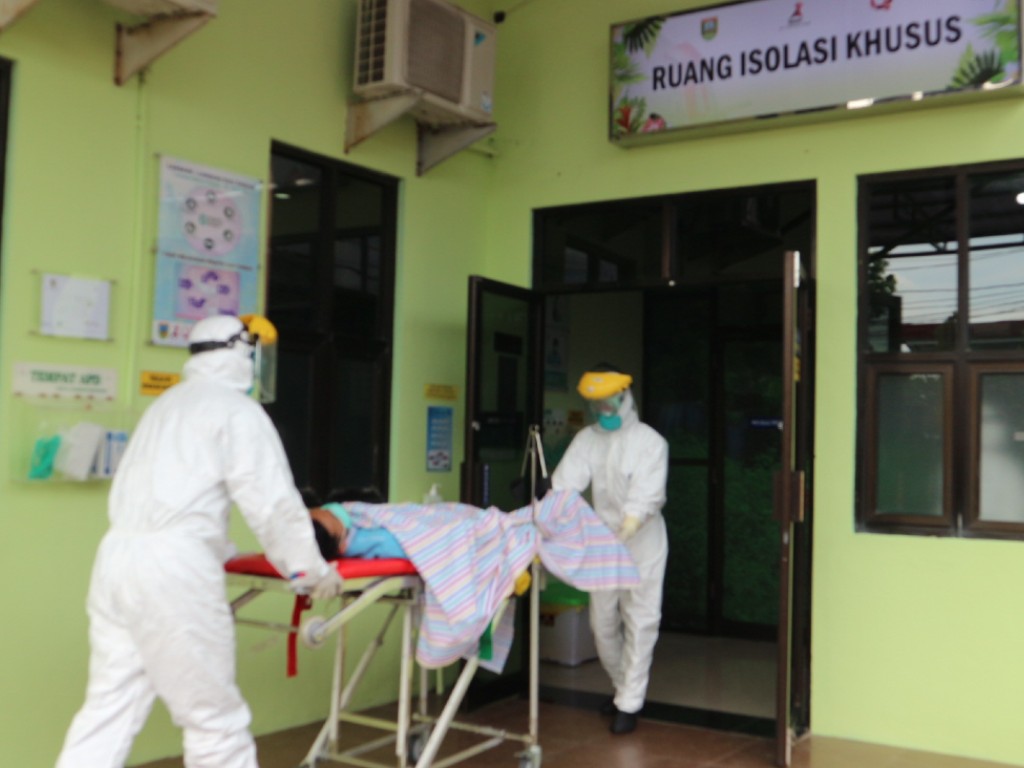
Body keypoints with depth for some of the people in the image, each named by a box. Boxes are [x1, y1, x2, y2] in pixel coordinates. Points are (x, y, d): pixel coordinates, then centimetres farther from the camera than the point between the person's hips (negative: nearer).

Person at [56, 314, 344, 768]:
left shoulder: (169, 403, 23)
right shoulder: (237, 409, -2)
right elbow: (272, 501, -7)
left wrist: (220, 549, 36)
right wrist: (310, 570, 2)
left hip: (117, 555, 8)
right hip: (172, 566, -8)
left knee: (108, 710, 11)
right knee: (214, 717, 3)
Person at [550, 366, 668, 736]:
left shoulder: (649, 441, -11)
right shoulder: (586, 439, 2)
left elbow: (645, 499, -21)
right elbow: (564, 484, -8)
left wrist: (619, 537, -36)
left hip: (642, 542, -5)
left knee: (640, 622, -2)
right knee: (602, 622, 12)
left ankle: (629, 704, 7)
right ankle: (622, 686, 33)